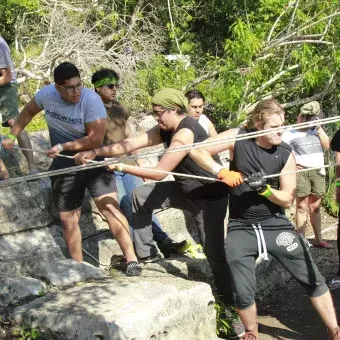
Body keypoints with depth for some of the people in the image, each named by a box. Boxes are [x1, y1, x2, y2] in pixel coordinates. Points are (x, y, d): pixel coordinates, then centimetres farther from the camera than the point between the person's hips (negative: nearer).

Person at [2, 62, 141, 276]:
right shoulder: (47, 94, -9)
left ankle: (131, 259, -16)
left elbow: (96, 139, -23)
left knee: (110, 207, -19)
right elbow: (29, 112, 12)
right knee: (68, 219, 8)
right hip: (63, 165, 4)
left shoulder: (91, 99, -22)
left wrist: (63, 147, -19)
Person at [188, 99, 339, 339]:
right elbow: (198, 151, -9)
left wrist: (264, 189, -24)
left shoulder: (286, 154, -7)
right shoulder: (238, 138, -8)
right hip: (241, 227, -1)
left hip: (275, 224, 1)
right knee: (243, 293, -2)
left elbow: (287, 199, -5)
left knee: (313, 279, 1)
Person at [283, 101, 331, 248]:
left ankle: (318, 239, 16)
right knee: (302, 207, -3)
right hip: (301, 172, -4)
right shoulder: (290, 134, -1)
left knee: (315, 207, 10)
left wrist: (319, 128, -2)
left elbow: (326, 146, 3)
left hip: (318, 172, 4)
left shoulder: (316, 130, 14)